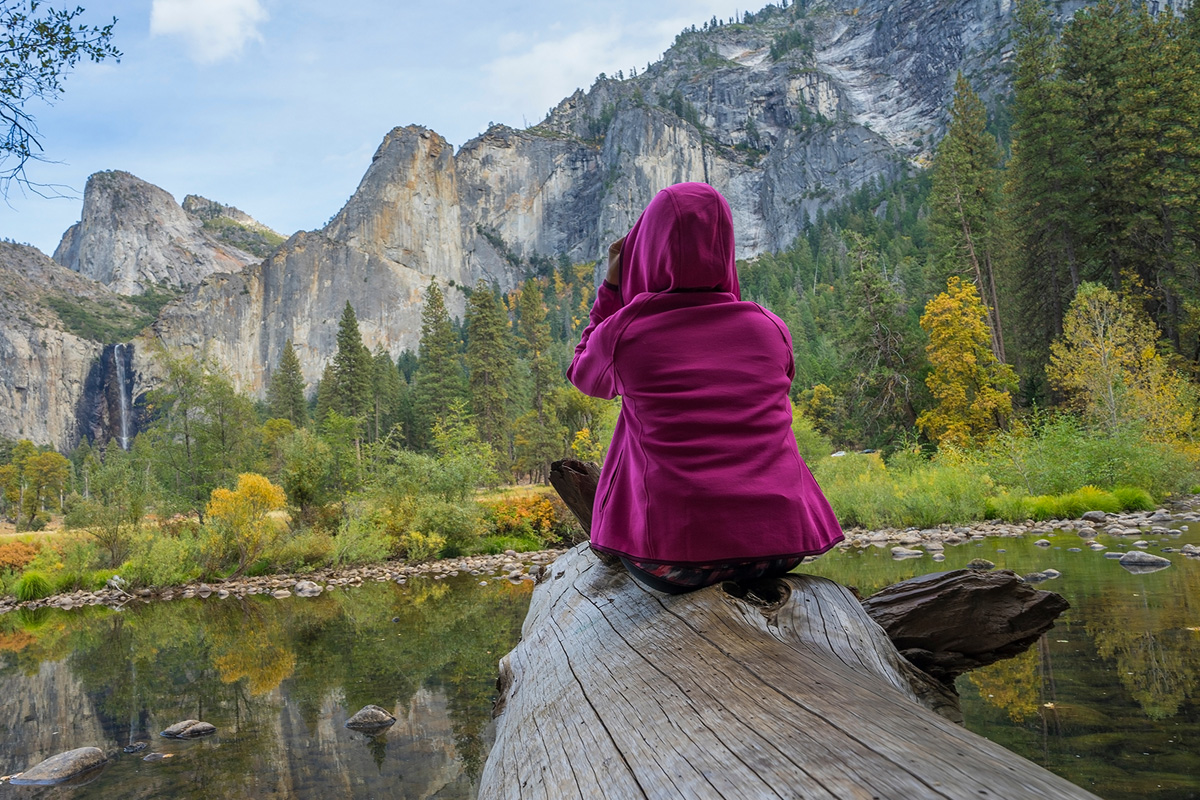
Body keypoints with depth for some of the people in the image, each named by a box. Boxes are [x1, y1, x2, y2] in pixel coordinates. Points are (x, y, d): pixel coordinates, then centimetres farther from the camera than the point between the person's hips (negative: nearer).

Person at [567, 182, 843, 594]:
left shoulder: (622, 333, -5)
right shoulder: (771, 329, 2)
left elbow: (585, 377, 19)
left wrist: (612, 287, 18)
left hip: (671, 560, -2)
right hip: (779, 551, 2)